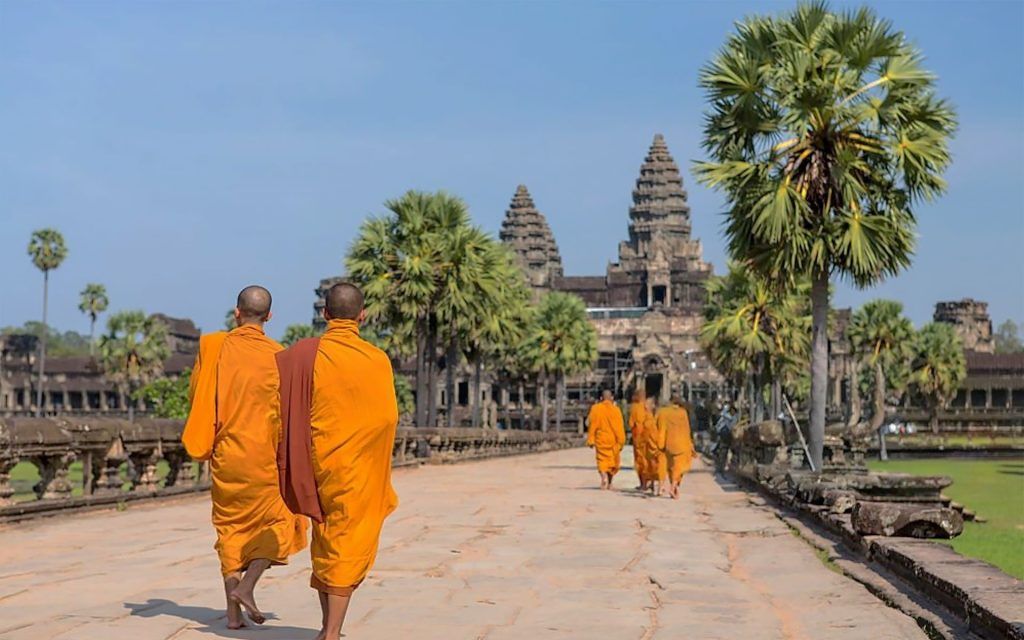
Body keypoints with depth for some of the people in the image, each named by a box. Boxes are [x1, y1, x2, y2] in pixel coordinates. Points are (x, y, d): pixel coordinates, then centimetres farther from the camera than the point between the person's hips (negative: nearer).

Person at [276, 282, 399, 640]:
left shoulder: (302, 355, -4)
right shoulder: (377, 360, -9)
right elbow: (387, 419, -11)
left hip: (318, 463, 2)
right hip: (360, 470, -2)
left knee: (324, 543, 18)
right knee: (349, 547, 2)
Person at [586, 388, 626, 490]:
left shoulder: (595, 409, -3)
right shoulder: (615, 410, -6)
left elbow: (592, 425, -2)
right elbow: (619, 428, -7)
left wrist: (590, 440, 3)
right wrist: (621, 442, -1)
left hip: (600, 440, 0)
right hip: (613, 440, 0)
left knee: (602, 460, 1)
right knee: (613, 461, 16)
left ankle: (603, 474, -29)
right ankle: (609, 483, 24)